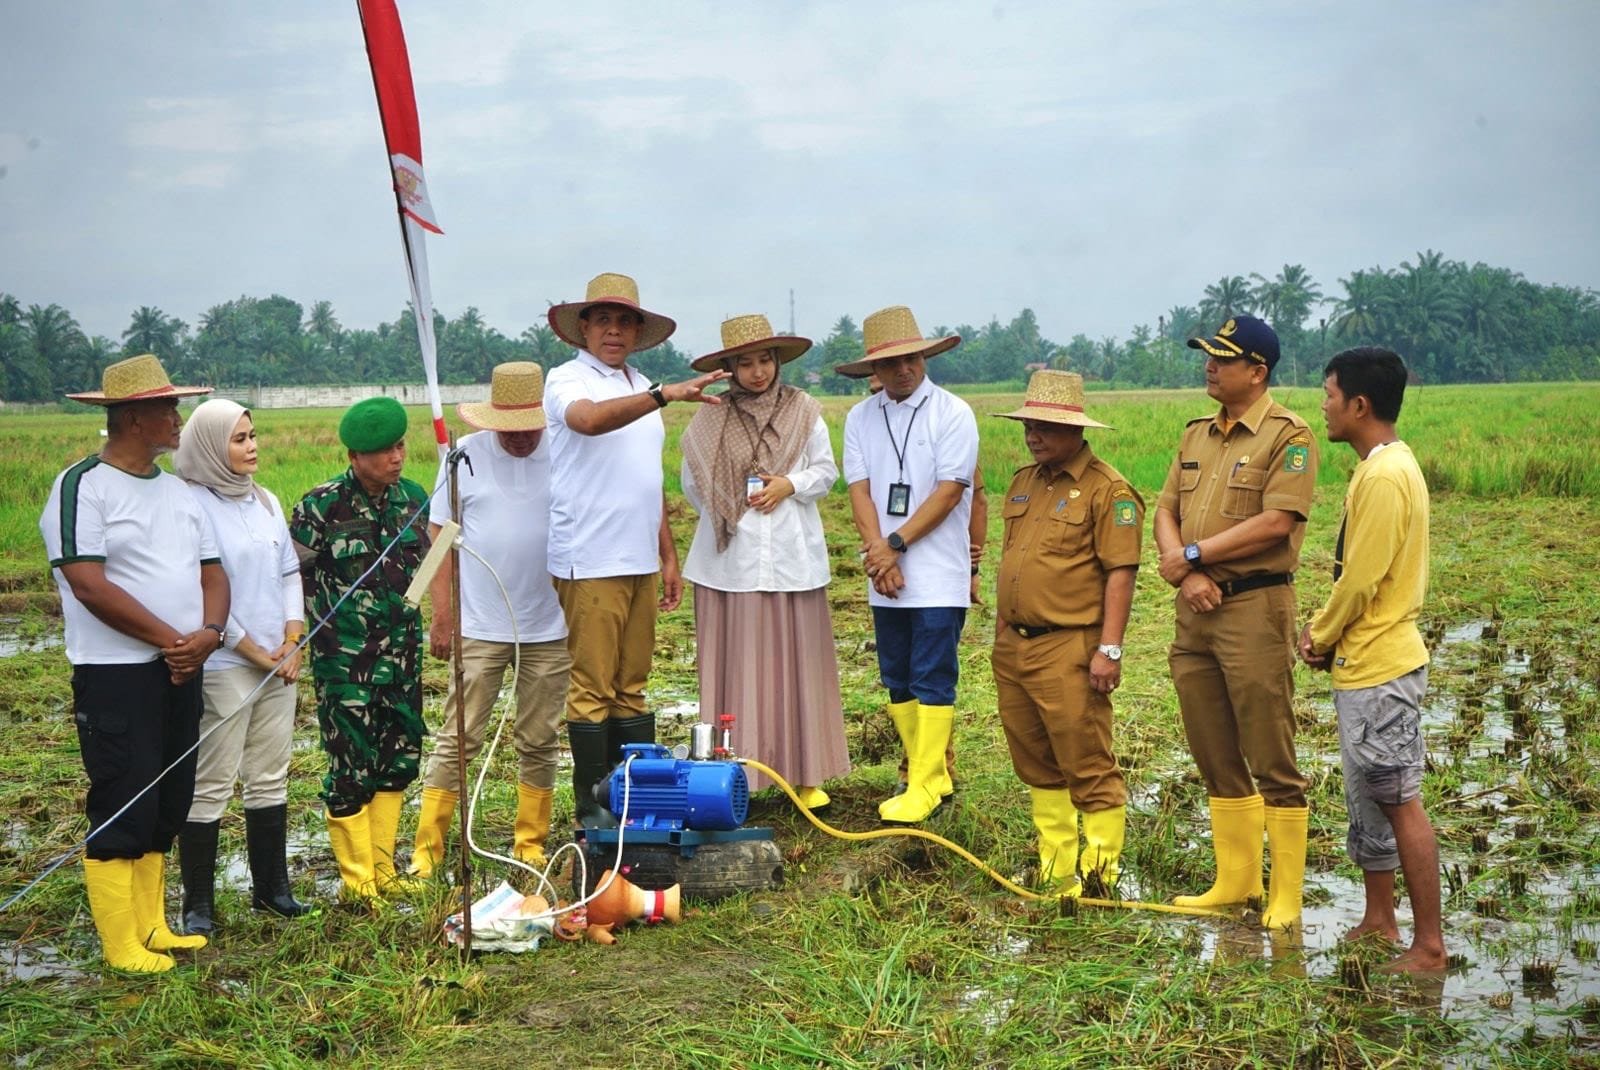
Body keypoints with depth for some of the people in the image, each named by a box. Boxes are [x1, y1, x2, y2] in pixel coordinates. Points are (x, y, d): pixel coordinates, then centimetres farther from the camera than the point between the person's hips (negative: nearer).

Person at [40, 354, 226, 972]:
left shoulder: (177, 492, 14)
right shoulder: (83, 487, -10)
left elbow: (211, 572, 13)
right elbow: (89, 584, -19)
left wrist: (209, 632, -9)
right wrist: (171, 640, -16)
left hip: (181, 672, 8)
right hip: (116, 677, -8)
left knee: (164, 807, 13)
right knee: (121, 811, -4)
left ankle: (152, 927, 24)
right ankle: (121, 946, 4)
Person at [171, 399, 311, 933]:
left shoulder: (266, 502, 12)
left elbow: (290, 573, 15)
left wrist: (292, 644, 2)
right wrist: (256, 653, -10)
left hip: (279, 663, 7)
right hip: (222, 665, -7)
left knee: (271, 778, 12)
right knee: (211, 784, -3)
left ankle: (271, 887, 22)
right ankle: (198, 903, 5)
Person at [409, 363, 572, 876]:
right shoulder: (466, 455, -2)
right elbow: (440, 535, 1)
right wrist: (442, 613, -3)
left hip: (550, 628, 1)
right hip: (478, 627, -1)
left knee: (539, 742, 10)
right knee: (457, 740, 1)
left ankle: (531, 843, 22)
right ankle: (426, 848, 6)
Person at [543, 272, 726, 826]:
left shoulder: (641, 388, 18)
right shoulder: (567, 380, -4)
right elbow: (590, 420, -29)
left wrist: (669, 557, 19)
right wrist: (665, 394, -39)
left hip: (641, 561, 7)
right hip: (589, 563, -7)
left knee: (632, 686, 11)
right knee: (593, 688, -3)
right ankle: (591, 806, 4)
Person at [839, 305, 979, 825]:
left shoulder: (952, 413, -5)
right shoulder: (861, 418, 9)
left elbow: (950, 490, -10)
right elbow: (859, 489, 2)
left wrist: (895, 544, -12)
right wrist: (877, 552, -11)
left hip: (939, 574, -5)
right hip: (886, 576, 5)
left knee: (932, 680, -6)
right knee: (898, 680, 9)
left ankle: (923, 787, -4)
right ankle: (932, 775, 19)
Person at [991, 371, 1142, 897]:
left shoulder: (1107, 490, -8)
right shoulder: (1024, 482, 16)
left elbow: (1120, 574, -13)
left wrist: (1109, 649, -18)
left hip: (1068, 650, -8)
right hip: (1013, 648, 8)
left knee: (1089, 769, -3)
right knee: (1037, 768, 14)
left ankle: (1100, 877, 6)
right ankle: (1056, 870, 23)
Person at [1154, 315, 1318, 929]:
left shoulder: (1287, 436, -7)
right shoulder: (1197, 434, 16)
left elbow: (1276, 523, -17)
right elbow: (1166, 512, 11)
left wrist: (1193, 554, -12)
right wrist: (1186, 574, -8)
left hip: (1255, 608, -8)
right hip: (1195, 609, 8)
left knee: (1270, 759, -3)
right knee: (1213, 757, 13)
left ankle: (1286, 896, 6)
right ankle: (1235, 881, 24)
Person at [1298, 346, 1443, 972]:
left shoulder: (1383, 477, -20)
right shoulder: (1386, 467, 12)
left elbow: (1361, 580, -21)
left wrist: (1320, 636, -6)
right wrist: (1325, 628, 8)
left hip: (1378, 667, -10)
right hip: (1368, 661, 10)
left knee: (1398, 802, -5)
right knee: (1368, 797, 18)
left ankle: (1429, 946, 2)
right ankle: (1379, 920, 29)